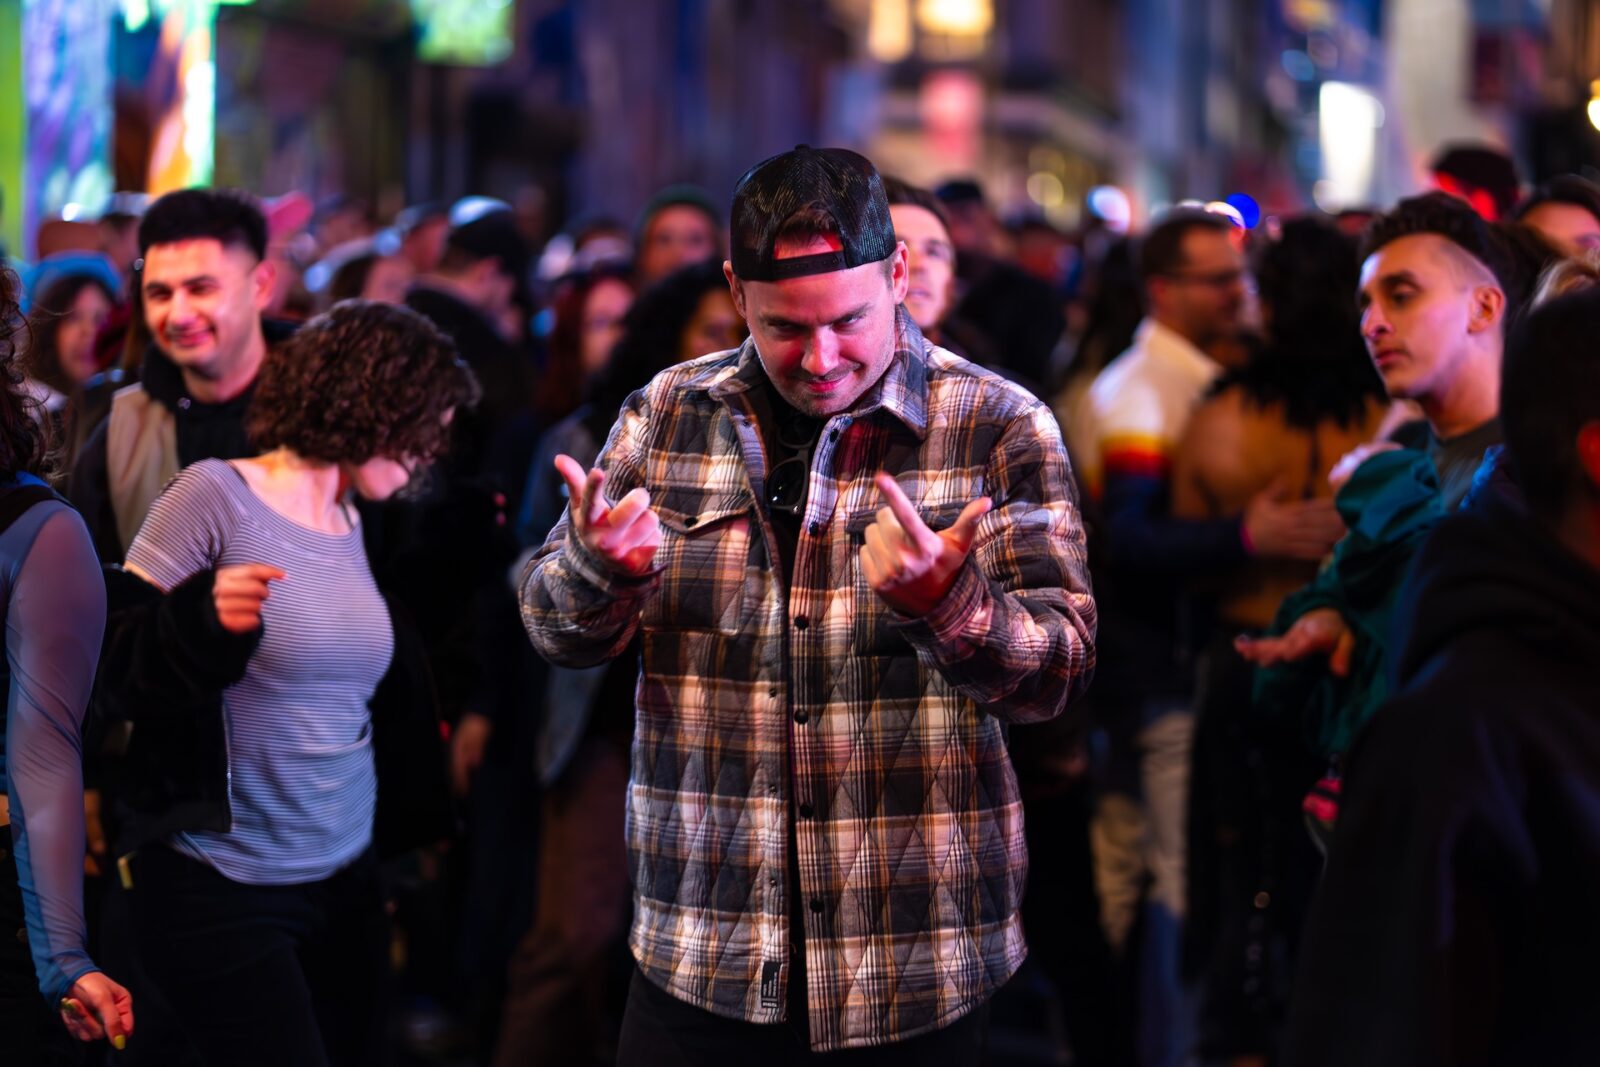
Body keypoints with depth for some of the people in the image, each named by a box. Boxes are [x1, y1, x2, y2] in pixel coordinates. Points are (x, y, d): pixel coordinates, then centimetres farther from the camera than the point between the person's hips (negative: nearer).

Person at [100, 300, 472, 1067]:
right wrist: (205, 619, -28)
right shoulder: (217, 496, -11)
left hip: (346, 881, 7)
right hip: (218, 890, -7)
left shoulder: (355, 526, 11)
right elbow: (115, 668, -13)